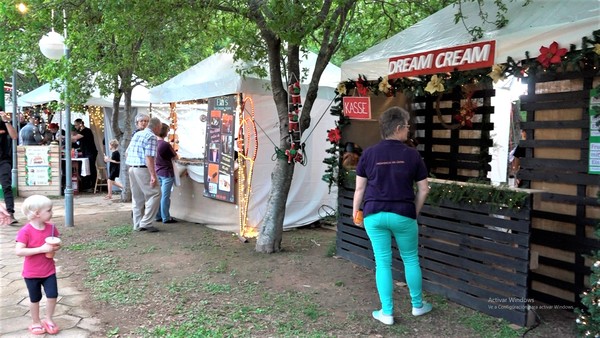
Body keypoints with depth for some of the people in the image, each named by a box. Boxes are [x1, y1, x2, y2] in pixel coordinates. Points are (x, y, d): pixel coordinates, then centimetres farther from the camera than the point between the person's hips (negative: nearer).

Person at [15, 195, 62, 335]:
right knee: (35, 299, 12)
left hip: (49, 270, 4)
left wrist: (57, 246, -15)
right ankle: (35, 322, 32)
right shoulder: (25, 231, -21)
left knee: (53, 295, 2)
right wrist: (41, 249, -32)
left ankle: (48, 319, 24)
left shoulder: (51, 227, -5)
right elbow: (18, 251, -27)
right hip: (32, 273, -4)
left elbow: (57, 242, 10)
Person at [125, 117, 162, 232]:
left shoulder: (137, 134, 17)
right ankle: (146, 223, -6)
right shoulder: (151, 137, -10)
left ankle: (138, 225, 18)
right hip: (143, 169, -9)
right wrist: (153, 175, -22)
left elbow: (127, 152, 20)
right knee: (154, 194, -3)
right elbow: (149, 158, -19)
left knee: (137, 197, 14)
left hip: (131, 168, 9)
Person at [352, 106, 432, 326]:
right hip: (403, 215, -1)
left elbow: (360, 188, 2)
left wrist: (355, 211, 15)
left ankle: (387, 313, 17)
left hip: (374, 214, 1)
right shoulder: (412, 155, -5)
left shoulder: (368, 154, -3)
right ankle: (418, 305, 33)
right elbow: (423, 190, 0)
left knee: (382, 263, 9)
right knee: (411, 259, 18)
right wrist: (414, 212, 14)